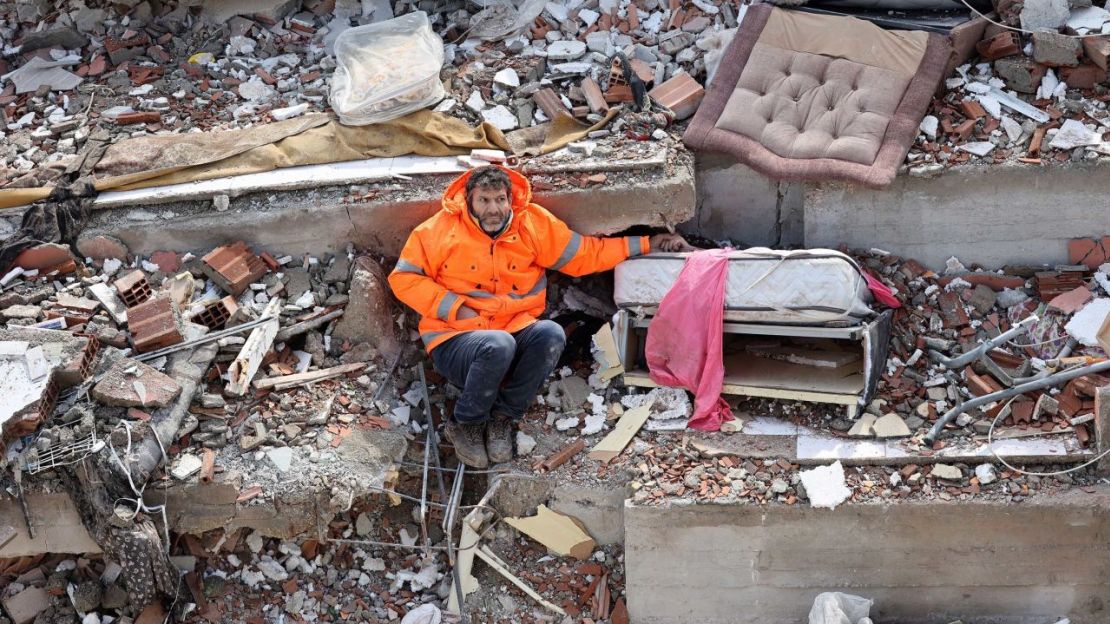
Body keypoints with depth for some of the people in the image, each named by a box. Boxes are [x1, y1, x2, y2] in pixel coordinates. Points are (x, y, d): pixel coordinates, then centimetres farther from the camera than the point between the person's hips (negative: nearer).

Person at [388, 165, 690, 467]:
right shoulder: (442, 229, -4)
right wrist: (455, 308, -11)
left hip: (515, 331, 3)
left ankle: (503, 416, -10)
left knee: (551, 334, -29)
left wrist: (647, 244, 9)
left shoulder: (533, 224, 4)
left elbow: (585, 254, 11)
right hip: (456, 340, -3)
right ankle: (465, 424, -9)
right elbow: (403, 278, -1)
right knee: (498, 345, -37)